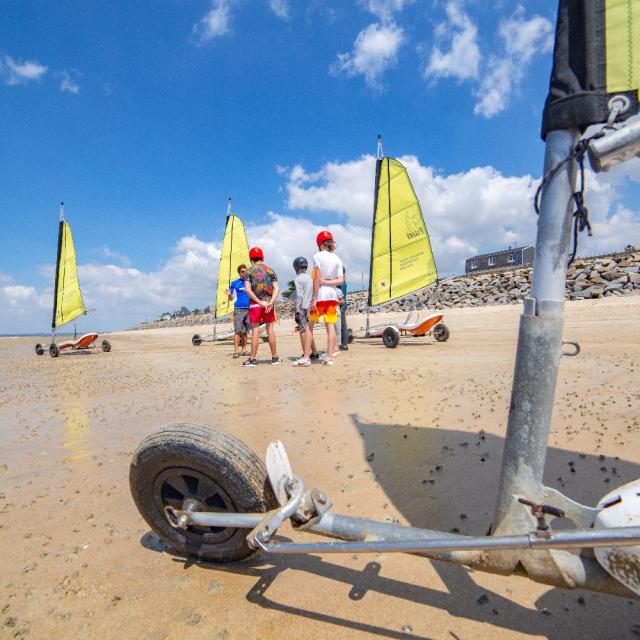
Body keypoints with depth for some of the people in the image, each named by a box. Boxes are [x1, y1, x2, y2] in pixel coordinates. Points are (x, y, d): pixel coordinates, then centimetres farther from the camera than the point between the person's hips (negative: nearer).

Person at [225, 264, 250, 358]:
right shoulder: (234, 283, 6)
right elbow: (231, 298, 6)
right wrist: (229, 295, -16)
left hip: (249, 309, 3)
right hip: (239, 309, -3)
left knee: (245, 331, 5)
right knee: (238, 331, -8)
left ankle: (244, 350, 12)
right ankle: (236, 351, -6)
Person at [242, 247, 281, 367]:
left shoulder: (248, 271, 1)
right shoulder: (270, 270, 9)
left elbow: (247, 289, -11)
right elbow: (276, 289, -2)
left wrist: (260, 302, -13)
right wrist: (270, 303, -10)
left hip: (255, 303, -2)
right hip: (269, 302, 3)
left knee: (255, 330, 0)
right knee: (270, 328, 8)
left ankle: (253, 359, 3)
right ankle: (274, 357, 13)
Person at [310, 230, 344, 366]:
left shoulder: (318, 256, -5)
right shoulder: (337, 259, 11)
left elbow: (317, 278, -12)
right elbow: (340, 280, 3)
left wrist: (314, 298, -12)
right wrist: (327, 282, -1)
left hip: (320, 295, -5)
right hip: (332, 295, 5)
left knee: (309, 325, 3)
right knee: (330, 326, 4)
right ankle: (329, 357, 4)